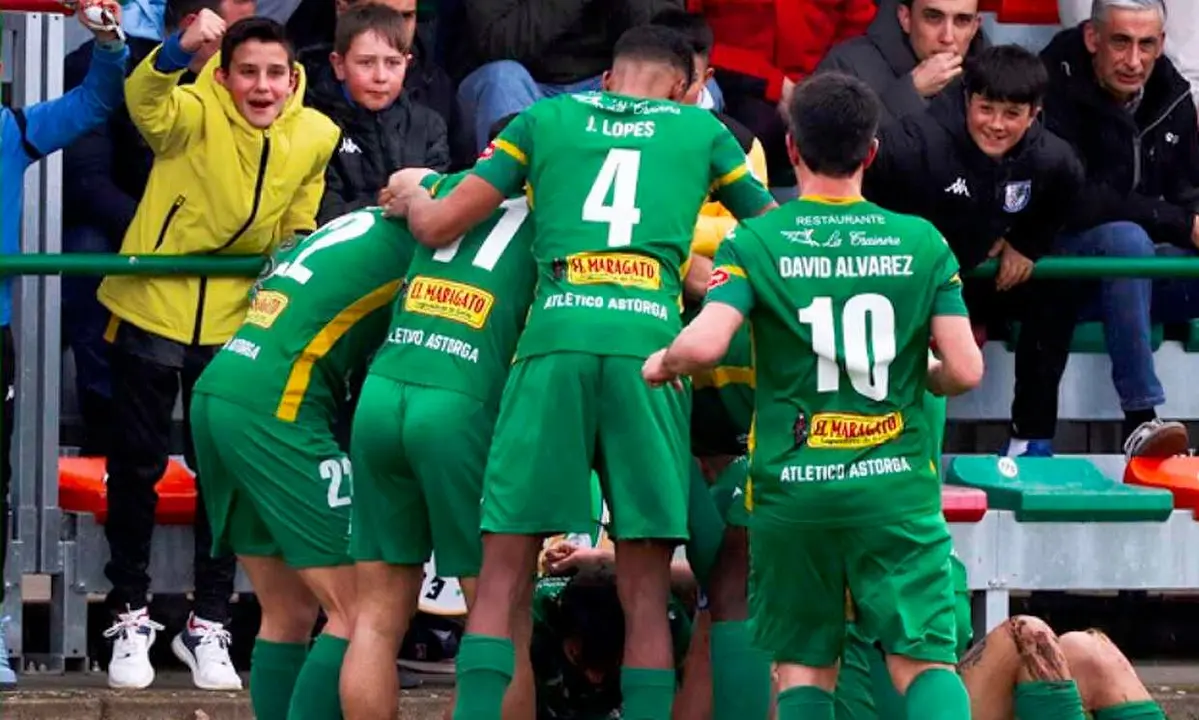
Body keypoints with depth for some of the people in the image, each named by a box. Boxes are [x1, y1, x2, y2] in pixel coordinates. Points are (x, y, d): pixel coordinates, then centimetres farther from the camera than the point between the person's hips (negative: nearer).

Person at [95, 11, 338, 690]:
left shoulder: (315, 136, -5)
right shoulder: (195, 114, -17)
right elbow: (148, 104, -41)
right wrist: (181, 50, -58)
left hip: (235, 322, 3)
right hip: (154, 310, -3)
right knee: (138, 467, 5)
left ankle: (209, 624, 19)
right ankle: (131, 619, 18)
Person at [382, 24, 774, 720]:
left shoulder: (547, 118, 19)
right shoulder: (703, 129, 19)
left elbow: (440, 226, 17)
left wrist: (411, 199, 39)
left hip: (554, 344, 0)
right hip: (649, 346, 0)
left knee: (502, 578, 2)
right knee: (646, 595, 3)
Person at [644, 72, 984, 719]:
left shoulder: (756, 243, -3)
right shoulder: (921, 242, 1)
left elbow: (703, 345, -18)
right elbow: (965, 371, -4)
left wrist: (662, 364, 4)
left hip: (792, 486, 0)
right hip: (895, 483, 0)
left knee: (804, 666, 9)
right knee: (925, 659, -2)